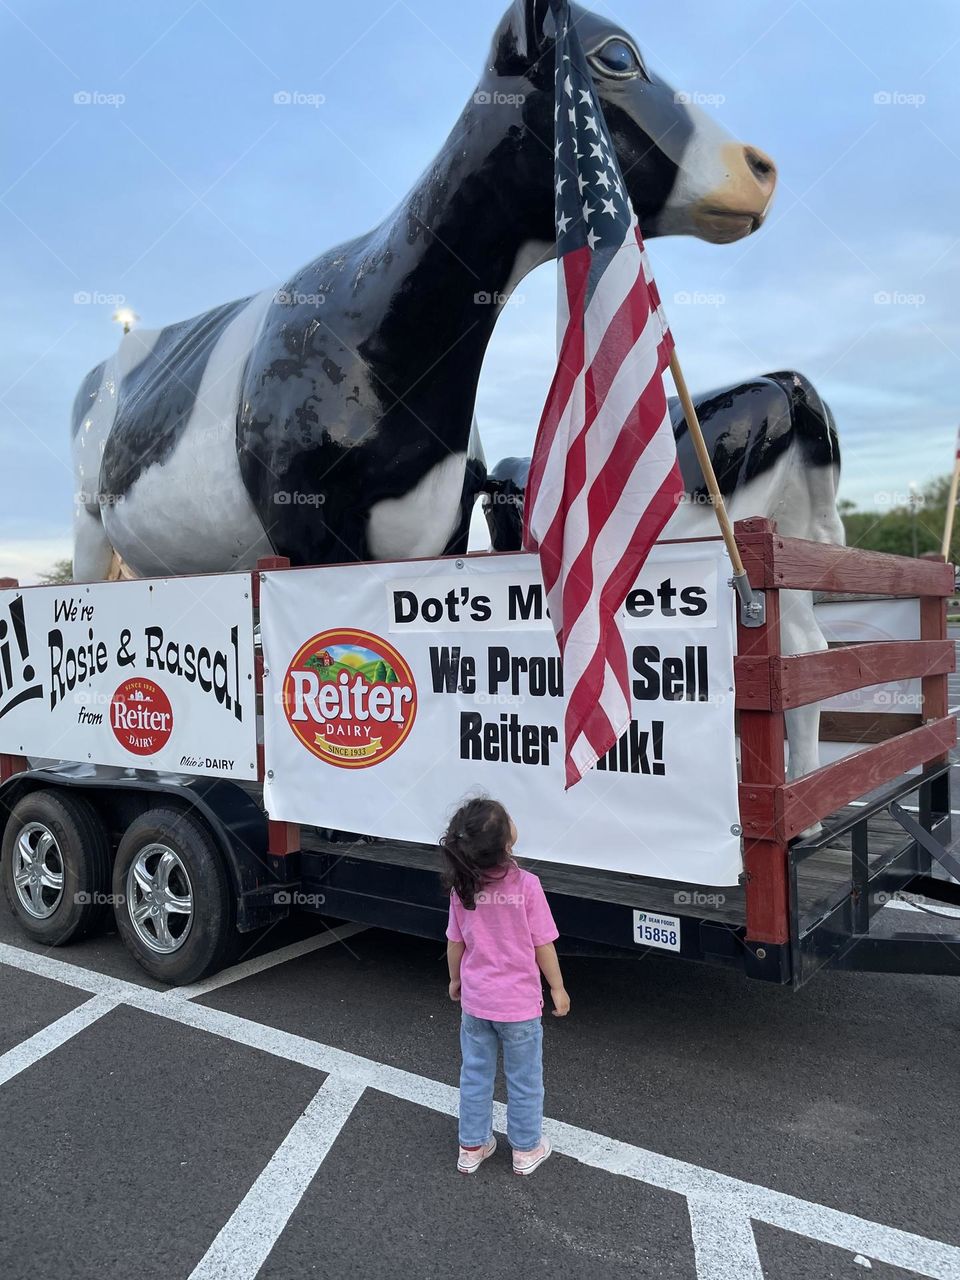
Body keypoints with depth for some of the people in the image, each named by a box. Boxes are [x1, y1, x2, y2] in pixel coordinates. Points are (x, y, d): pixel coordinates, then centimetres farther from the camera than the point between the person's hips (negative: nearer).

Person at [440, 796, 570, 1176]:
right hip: (519, 1004, -3)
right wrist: (558, 987, 1)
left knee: (475, 1074, 20)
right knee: (524, 1078, 17)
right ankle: (526, 1150, 32)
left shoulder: (461, 887, -11)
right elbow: (543, 946, -13)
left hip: (475, 1002, 3)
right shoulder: (526, 885, -22)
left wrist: (455, 980, 18)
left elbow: (455, 943, 1)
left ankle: (472, 1148, 33)